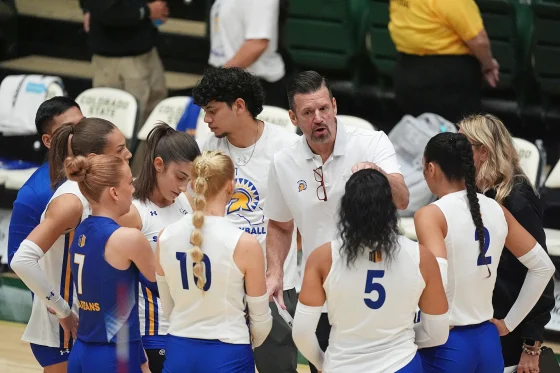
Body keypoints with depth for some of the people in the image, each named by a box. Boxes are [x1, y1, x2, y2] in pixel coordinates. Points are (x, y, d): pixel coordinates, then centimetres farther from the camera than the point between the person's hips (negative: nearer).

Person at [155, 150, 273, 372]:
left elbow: (168, 308, 10)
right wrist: (249, 343, 17)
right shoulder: (244, 244, -15)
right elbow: (260, 318, -4)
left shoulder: (166, 237, -2)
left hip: (179, 353, 4)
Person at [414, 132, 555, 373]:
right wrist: (509, 323, 17)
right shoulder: (496, 210, 6)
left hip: (447, 345, -6)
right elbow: (543, 267, 13)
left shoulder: (431, 215, -12)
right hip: (488, 342, 6)